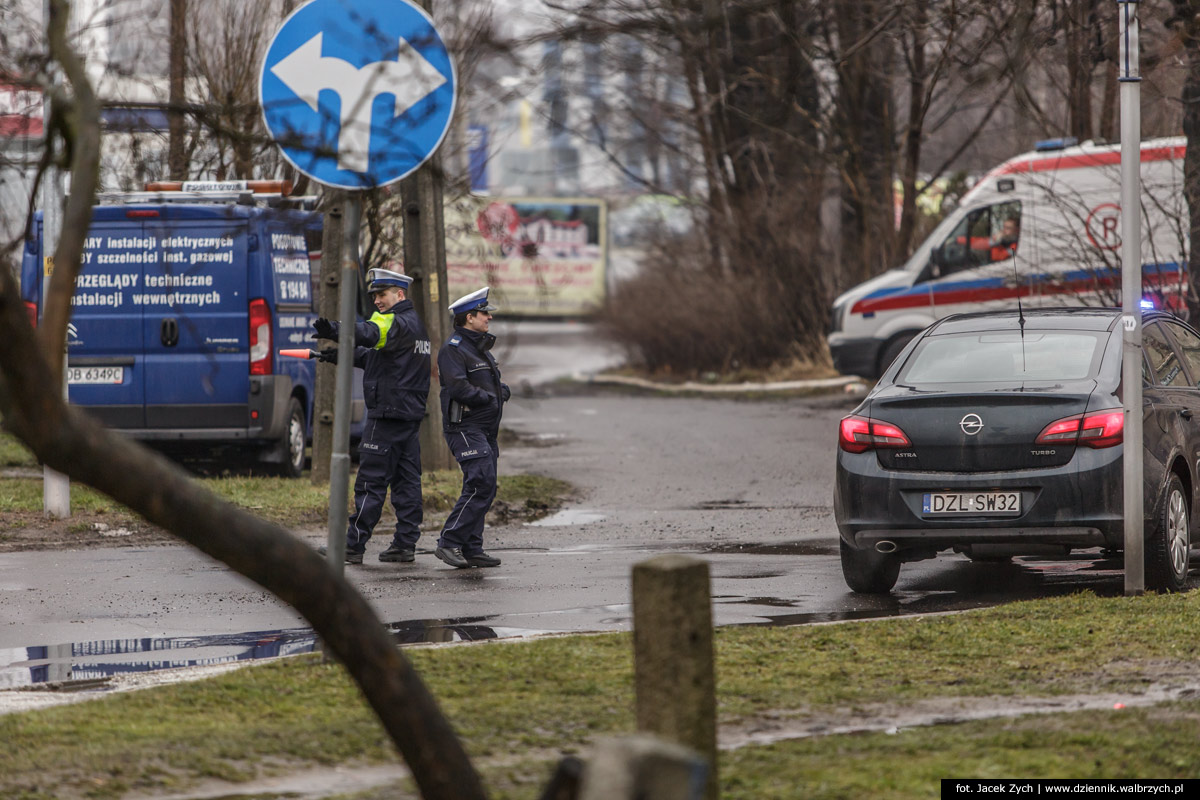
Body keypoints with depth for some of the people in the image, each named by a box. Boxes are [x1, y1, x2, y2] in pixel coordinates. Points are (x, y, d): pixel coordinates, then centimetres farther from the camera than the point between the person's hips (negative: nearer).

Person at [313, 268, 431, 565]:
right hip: (411, 415, 10)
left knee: (371, 482, -7)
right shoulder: (415, 324, 19)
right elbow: (376, 356, 24)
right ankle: (405, 544, 9)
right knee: (407, 481, 9)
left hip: (387, 414, -10)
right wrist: (341, 356, 14)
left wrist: (336, 330, -50)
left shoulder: (399, 323, -13)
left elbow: (370, 334, -35)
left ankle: (353, 546, -5)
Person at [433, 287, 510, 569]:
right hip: (465, 427, -10)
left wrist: (502, 389, 4)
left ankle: (471, 549, 10)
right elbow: (459, 388, -22)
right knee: (481, 485, -18)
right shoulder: (453, 349, -11)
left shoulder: (480, 347, 20)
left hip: (485, 429, 10)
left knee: (484, 489, 7)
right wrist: (489, 398, -10)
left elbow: (495, 383, 27)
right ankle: (449, 543, -16)